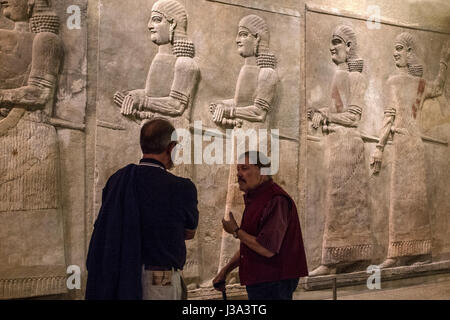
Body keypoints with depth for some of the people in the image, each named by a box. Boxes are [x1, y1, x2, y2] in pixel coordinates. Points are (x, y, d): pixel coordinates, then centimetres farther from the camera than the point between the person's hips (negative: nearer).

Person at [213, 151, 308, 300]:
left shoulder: (276, 200, -19)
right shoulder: (254, 199, 15)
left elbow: (267, 249, -26)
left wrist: (236, 231, -12)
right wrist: (225, 270, 18)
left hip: (273, 285, -10)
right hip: (258, 282, 10)